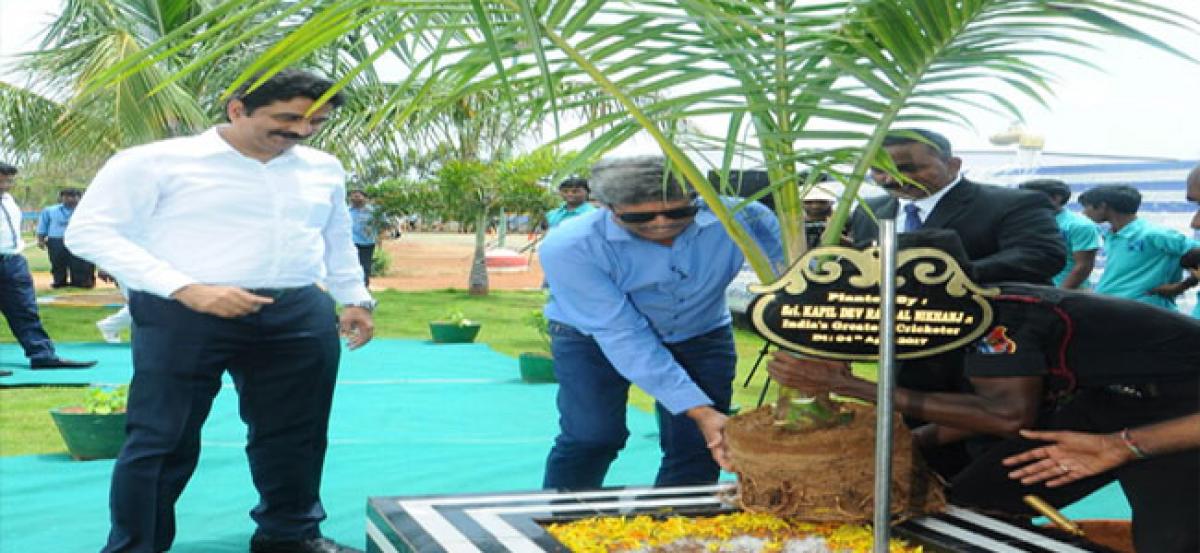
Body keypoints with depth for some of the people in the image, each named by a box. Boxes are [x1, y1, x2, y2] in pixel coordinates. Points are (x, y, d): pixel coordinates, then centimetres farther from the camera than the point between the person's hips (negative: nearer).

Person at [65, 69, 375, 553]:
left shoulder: (324, 169, 11)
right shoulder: (156, 162, -6)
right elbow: (89, 230, -9)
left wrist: (355, 298, 18)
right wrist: (187, 289, -18)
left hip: (302, 316, 5)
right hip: (184, 315, -4)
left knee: (295, 434, 12)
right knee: (161, 438, 1)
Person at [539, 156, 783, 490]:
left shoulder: (741, 218, -26)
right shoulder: (569, 248, -31)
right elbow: (624, 337, -32)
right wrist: (700, 411, -37)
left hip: (699, 335, 2)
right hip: (591, 337, -2)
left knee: (696, 447, -5)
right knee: (590, 438, -13)